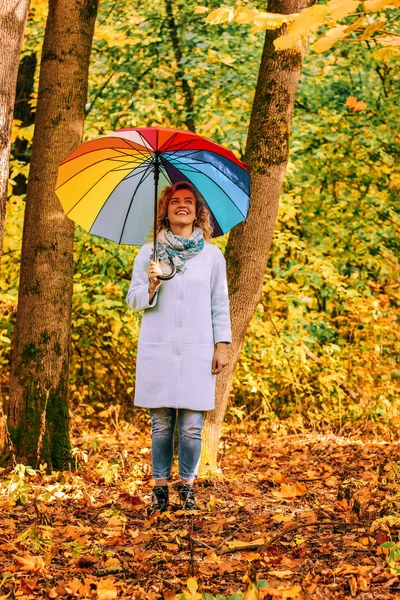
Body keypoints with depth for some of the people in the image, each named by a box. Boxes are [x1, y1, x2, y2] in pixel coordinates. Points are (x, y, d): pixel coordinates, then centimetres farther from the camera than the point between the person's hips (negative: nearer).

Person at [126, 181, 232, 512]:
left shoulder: (212, 255, 9)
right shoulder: (149, 253, 8)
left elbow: (220, 303, 10)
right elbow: (133, 300, 9)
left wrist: (222, 345, 3)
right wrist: (151, 286, -12)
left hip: (197, 351, 0)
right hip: (157, 349, 0)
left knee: (192, 426, -3)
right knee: (161, 424, 1)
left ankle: (187, 485, 11)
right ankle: (160, 487, 11)